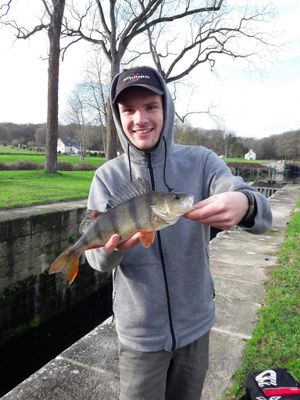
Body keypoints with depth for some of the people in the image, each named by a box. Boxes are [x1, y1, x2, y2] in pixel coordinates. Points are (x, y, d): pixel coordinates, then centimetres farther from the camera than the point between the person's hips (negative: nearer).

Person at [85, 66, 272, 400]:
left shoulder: (201, 161, -10)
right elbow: (96, 256, -13)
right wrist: (112, 247, -37)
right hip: (140, 332, -1)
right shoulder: (107, 176, -9)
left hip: (195, 323, 2)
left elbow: (262, 215, -21)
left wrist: (245, 204, -45)